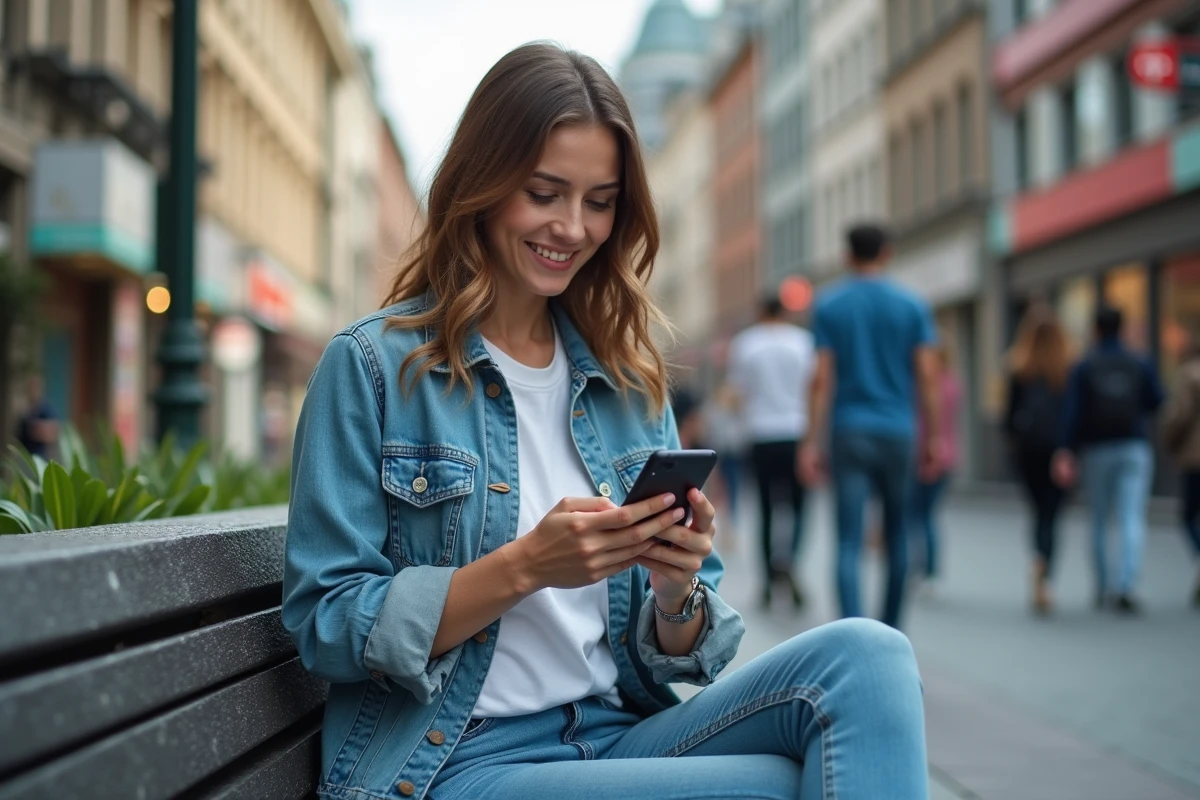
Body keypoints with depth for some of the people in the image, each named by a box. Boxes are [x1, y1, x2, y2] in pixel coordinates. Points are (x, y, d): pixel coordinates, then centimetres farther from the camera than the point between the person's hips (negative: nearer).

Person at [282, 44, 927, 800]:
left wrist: (678, 589, -12)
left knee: (865, 655, -21)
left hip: (625, 736, 5)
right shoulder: (372, 367, -4)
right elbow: (325, 623, -8)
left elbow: (676, 654, 11)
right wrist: (524, 567, -20)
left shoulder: (630, 381, 10)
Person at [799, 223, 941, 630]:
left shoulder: (829, 305, 1)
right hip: (896, 430, 1)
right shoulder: (912, 306, 3)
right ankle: (890, 630, 25)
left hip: (849, 430, -1)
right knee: (896, 534, 16)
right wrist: (933, 437, 3)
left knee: (849, 539, -4)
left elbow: (823, 379, -5)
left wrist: (813, 442, -4)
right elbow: (927, 376, -2)